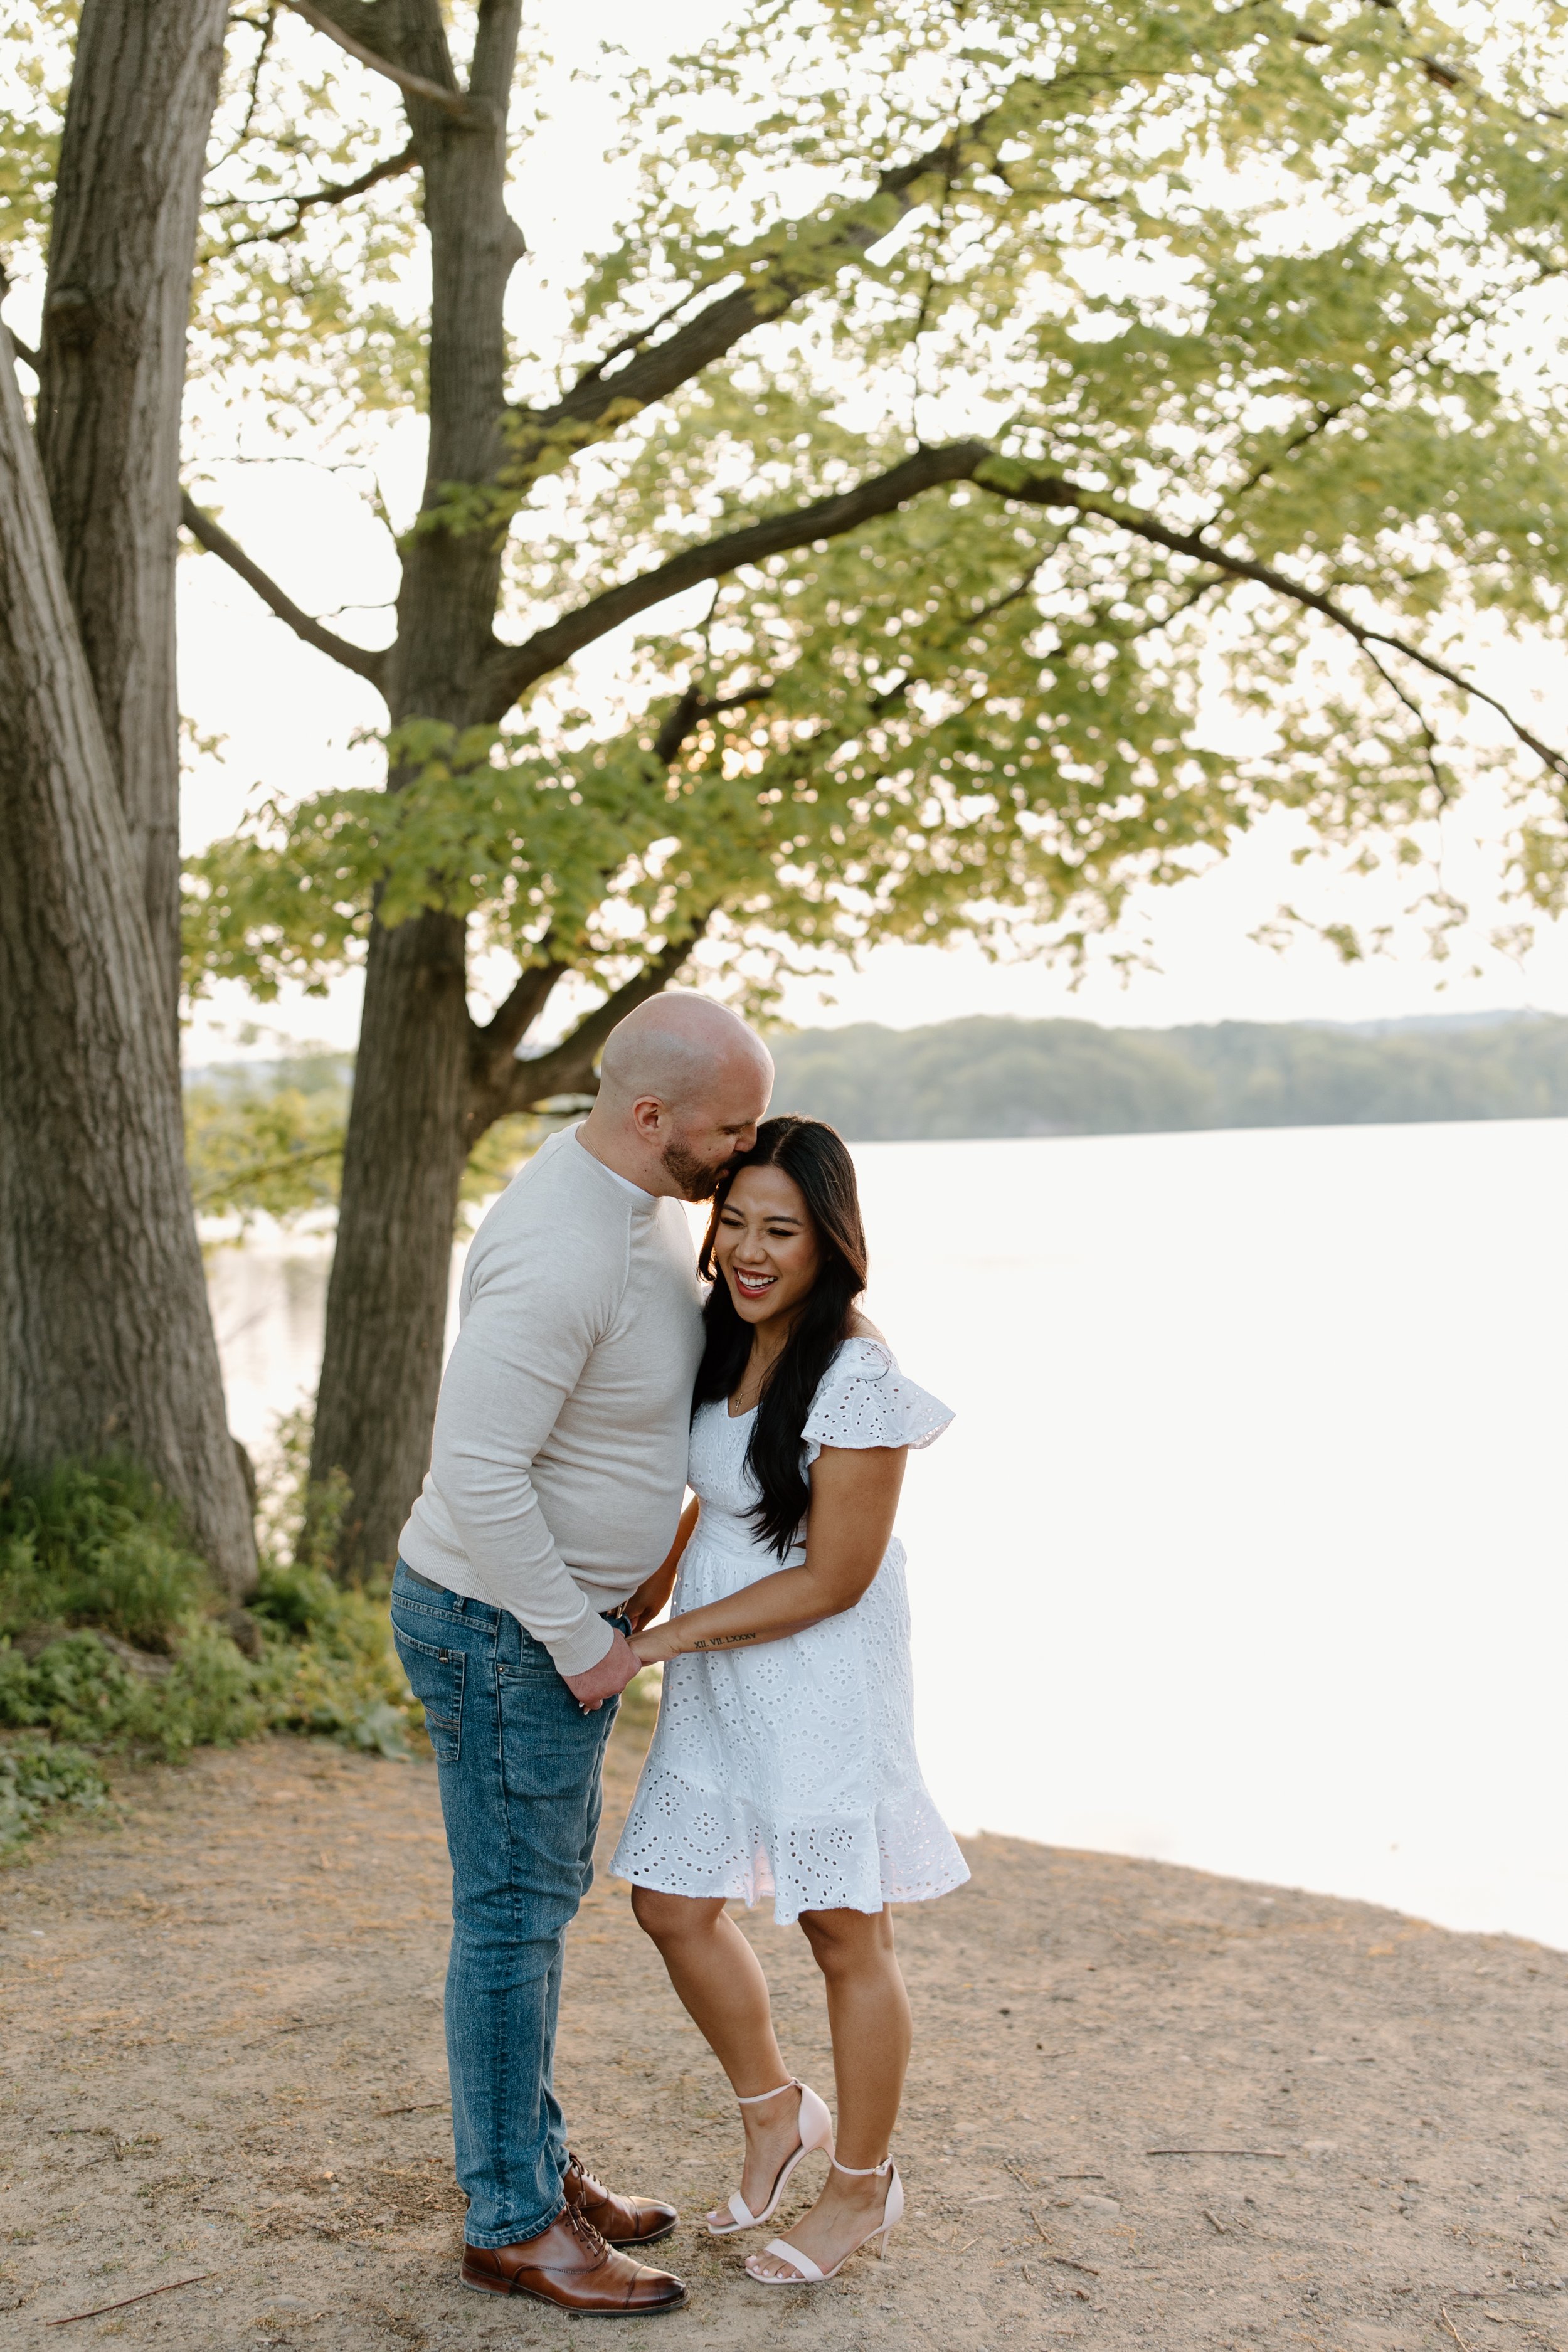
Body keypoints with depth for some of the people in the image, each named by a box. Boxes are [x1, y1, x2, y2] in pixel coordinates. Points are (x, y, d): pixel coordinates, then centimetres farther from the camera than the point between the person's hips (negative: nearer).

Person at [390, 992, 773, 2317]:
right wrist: (581, 1645, -23)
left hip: (562, 1610, 10)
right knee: (515, 1916, 3)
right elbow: (475, 1475, -32)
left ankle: (531, 2160, 33)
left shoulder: (643, 1192, 0)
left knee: (545, 1891, 19)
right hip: (504, 1631, -10)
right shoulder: (562, 1254, -32)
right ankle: (513, 2225, 17)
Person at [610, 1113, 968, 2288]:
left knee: (845, 1931, 7)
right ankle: (775, 2113, 36)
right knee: (674, 1904, 12)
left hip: (823, 1673, -8)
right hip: (716, 1671, 8)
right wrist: (654, 1588, 6)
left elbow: (834, 1578, -20)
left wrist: (666, 1639, -17)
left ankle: (863, 2188, 27)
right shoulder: (725, 1335, 2)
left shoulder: (859, 1375, -22)